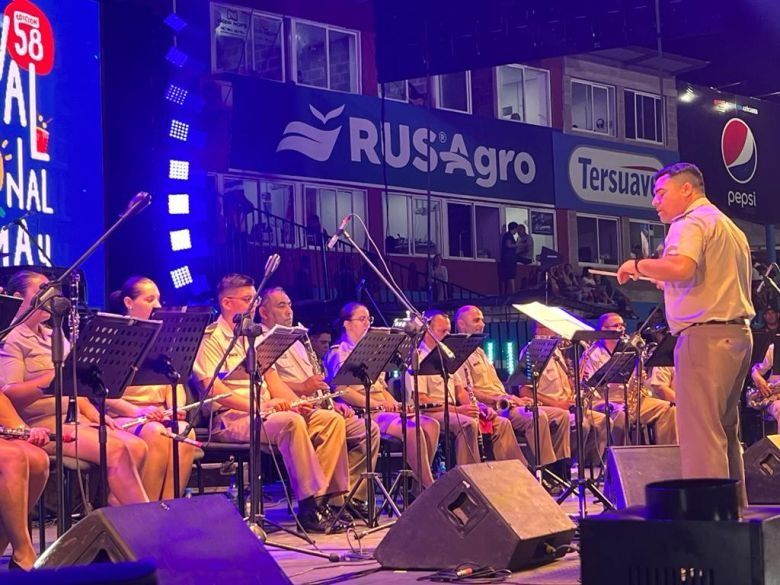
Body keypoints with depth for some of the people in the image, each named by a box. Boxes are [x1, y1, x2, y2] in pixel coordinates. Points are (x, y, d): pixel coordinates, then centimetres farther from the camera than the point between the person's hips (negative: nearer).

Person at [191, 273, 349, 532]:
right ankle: (310, 504, -30)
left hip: (265, 412, 8)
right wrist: (259, 406, -24)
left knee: (332, 420, -10)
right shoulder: (210, 338, -3)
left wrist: (296, 403, -2)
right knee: (291, 422, -35)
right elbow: (213, 389, -15)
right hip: (231, 418, -8)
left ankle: (324, 496, -17)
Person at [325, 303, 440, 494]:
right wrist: (376, 404, -18)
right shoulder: (339, 353, -1)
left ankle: (419, 487, -12)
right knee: (411, 429, -30)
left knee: (431, 425, -13)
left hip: (382, 409, 8)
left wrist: (394, 404, 4)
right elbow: (342, 390, -14)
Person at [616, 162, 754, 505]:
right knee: (725, 431, 14)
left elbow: (681, 267, -25)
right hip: (738, 332, 10)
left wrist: (638, 266, -10)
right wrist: (668, 283, 26)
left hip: (705, 335, -10)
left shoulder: (691, 222, -7)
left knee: (700, 431, -11)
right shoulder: (729, 227, 24)